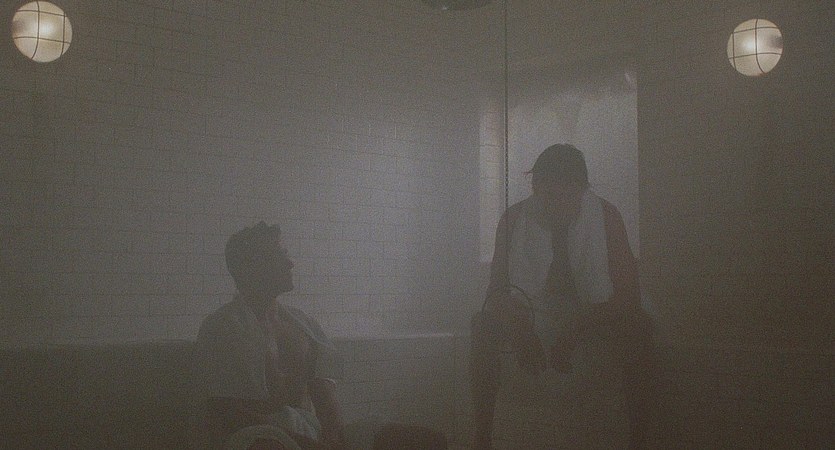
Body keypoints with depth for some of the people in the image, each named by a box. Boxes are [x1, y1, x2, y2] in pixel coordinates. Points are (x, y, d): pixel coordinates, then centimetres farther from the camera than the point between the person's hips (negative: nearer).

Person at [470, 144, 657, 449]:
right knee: (485, 325, -26)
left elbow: (628, 295, -14)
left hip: (595, 324, -1)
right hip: (531, 323, 1)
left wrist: (577, 329, -30)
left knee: (638, 327, -30)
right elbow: (496, 291, -8)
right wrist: (518, 325, -32)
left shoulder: (606, 216, -9)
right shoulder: (514, 219, -6)